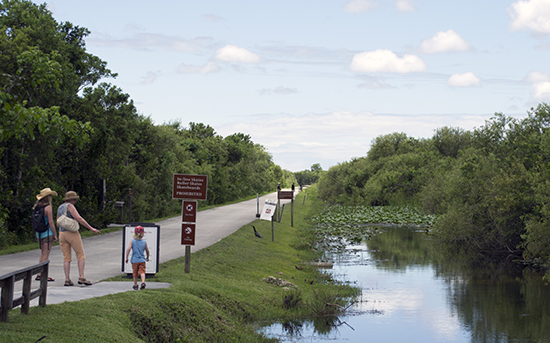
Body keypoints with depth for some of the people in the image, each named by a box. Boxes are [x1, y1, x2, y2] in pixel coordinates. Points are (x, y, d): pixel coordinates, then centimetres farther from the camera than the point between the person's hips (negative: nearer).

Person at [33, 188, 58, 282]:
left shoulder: (36, 207, 8)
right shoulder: (48, 207, -13)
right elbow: (50, 222, -15)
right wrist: (55, 235, -8)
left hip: (39, 233, 8)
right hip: (47, 233, -8)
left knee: (43, 254, 15)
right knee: (45, 255, -4)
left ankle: (40, 274, 15)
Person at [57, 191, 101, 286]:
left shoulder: (60, 207, 16)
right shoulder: (70, 206, -8)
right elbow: (79, 219, -17)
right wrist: (91, 228, -16)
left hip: (62, 234, 7)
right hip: (72, 233, -7)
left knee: (66, 258, 6)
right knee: (81, 256, -1)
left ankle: (67, 280, -2)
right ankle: (81, 277, -10)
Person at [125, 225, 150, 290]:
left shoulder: (132, 241, -6)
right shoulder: (144, 242, 0)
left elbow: (128, 249, -15)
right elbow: (147, 251, 8)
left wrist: (126, 258, -7)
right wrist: (147, 257, 26)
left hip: (134, 260, 0)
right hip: (142, 260, 0)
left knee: (135, 273, 11)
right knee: (142, 272, -2)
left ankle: (135, 285, 21)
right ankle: (143, 282, -25)